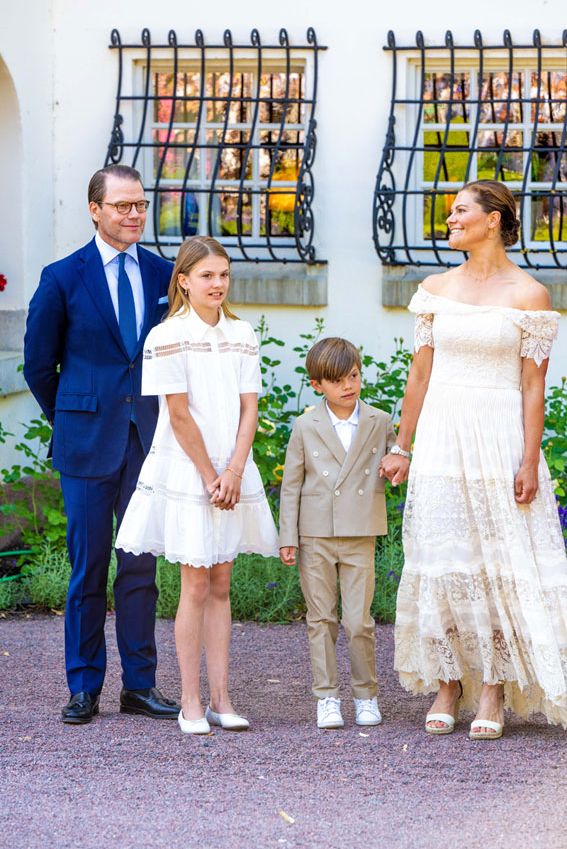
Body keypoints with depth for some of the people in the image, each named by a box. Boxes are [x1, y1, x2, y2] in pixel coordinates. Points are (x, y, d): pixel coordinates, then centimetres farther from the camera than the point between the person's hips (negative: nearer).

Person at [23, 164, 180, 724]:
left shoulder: (164, 275, 7)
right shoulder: (63, 279, -1)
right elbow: (38, 363, 6)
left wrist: (165, 420, 8)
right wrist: (70, 422, 9)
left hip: (149, 440, 2)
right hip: (88, 445, -2)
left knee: (142, 566, 6)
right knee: (88, 567, 2)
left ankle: (140, 686, 12)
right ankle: (83, 689, 9)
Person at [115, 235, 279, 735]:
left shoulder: (241, 335, 8)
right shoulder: (168, 337, -7)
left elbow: (249, 409, 4)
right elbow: (180, 415, -10)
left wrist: (233, 473, -8)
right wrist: (209, 477, -10)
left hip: (233, 473, 5)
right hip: (186, 471, -5)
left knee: (220, 584, 7)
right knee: (197, 584, -4)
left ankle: (221, 699, 8)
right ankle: (191, 704, 1)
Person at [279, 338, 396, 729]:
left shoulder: (380, 423, 5)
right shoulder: (306, 427, 3)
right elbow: (291, 485, 5)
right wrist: (288, 537, 2)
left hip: (360, 536, 0)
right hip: (315, 537, 0)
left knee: (359, 620, -3)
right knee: (321, 619, 4)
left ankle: (366, 695, 11)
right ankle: (327, 697, 11)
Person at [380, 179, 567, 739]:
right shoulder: (436, 289, 8)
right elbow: (420, 373, 11)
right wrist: (402, 448, 10)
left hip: (500, 439, -3)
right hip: (441, 438, 3)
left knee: (499, 563, -2)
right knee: (442, 560, 3)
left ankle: (493, 692, 5)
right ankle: (447, 685, 11)